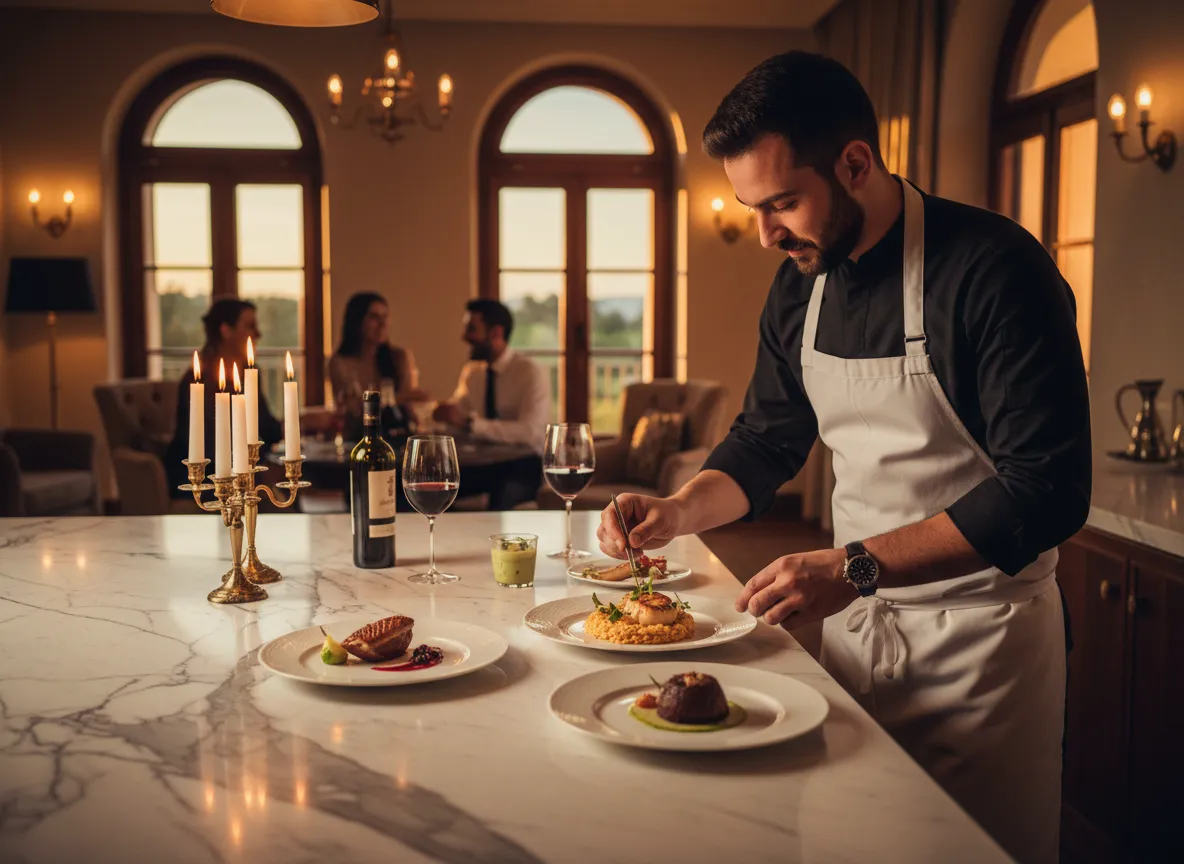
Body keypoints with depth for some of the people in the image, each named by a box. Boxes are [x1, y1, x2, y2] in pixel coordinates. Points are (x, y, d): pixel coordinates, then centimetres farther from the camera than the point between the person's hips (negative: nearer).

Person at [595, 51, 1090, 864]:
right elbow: (767, 441, 12)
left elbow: (1047, 490, -23)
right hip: (856, 619, 6)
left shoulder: (994, 268, -20)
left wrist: (856, 567, -29)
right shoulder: (799, 286, 1)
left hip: (982, 635, -6)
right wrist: (677, 512, -7)